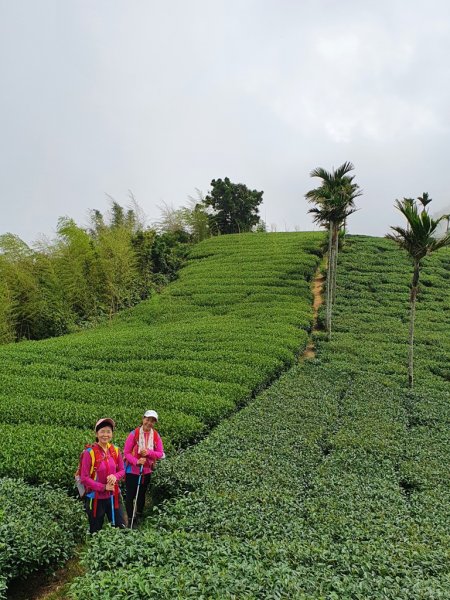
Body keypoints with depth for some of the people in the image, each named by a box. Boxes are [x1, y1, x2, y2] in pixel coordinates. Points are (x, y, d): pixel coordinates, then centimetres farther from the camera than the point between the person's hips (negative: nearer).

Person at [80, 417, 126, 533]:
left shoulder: (115, 450, -4)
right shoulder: (90, 452, -18)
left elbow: (122, 470, 6)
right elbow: (84, 478, -16)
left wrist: (115, 477, -16)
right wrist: (103, 487, -20)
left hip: (113, 496, 4)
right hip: (95, 498, -4)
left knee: (121, 528, 13)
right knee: (96, 532, 14)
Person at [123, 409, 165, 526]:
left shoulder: (156, 436, -6)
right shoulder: (134, 434, -16)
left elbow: (160, 454, -5)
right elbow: (126, 452, -13)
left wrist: (149, 453, -22)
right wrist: (136, 461, -27)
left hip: (147, 471, 4)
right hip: (132, 470, -3)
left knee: (141, 495, 19)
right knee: (130, 495, 4)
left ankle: (139, 518, 37)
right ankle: (130, 519, 20)